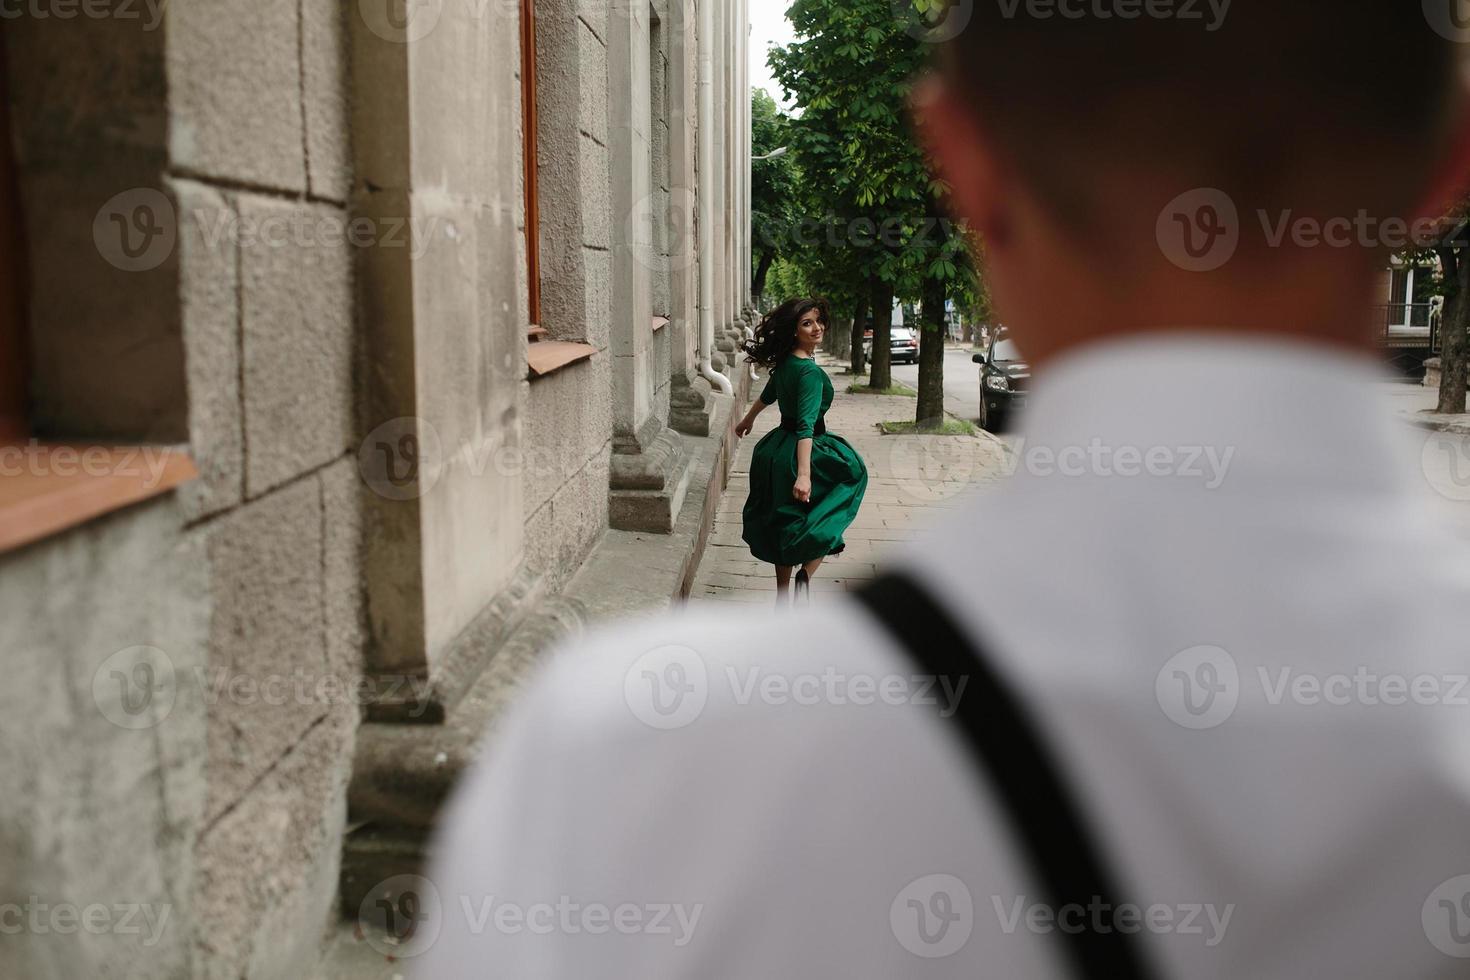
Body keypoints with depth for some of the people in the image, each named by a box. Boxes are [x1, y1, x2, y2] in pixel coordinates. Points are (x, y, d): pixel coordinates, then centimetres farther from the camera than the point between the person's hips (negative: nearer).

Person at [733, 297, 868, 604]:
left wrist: (748, 419, 45)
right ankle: (806, 573, -11)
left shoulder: (785, 363, 6)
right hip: (799, 451, -9)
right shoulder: (810, 371, -21)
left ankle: (781, 600, 26)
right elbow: (806, 425, -31)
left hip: (775, 450, 9)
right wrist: (803, 475, -38)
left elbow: (768, 394, 26)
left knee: (785, 529, 16)